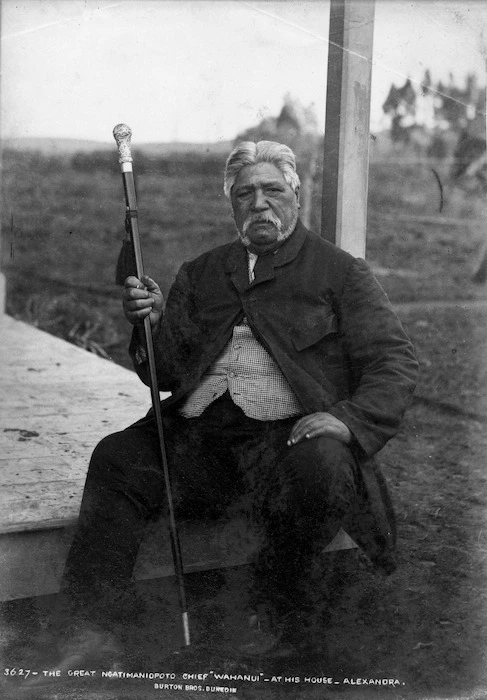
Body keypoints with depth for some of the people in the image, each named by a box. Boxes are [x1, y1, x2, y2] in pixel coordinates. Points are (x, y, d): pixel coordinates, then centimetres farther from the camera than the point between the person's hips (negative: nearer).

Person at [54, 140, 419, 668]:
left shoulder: (338, 272, 12)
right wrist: (152, 323, -2)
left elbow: (395, 362, 3)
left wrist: (347, 418, -16)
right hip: (196, 436, 3)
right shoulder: (201, 274, 23)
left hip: (288, 434, -3)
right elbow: (164, 375, 20)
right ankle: (96, 628, -14)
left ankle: (278, 621, -11)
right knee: (115, 458, -20)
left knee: (320, 465, -34)